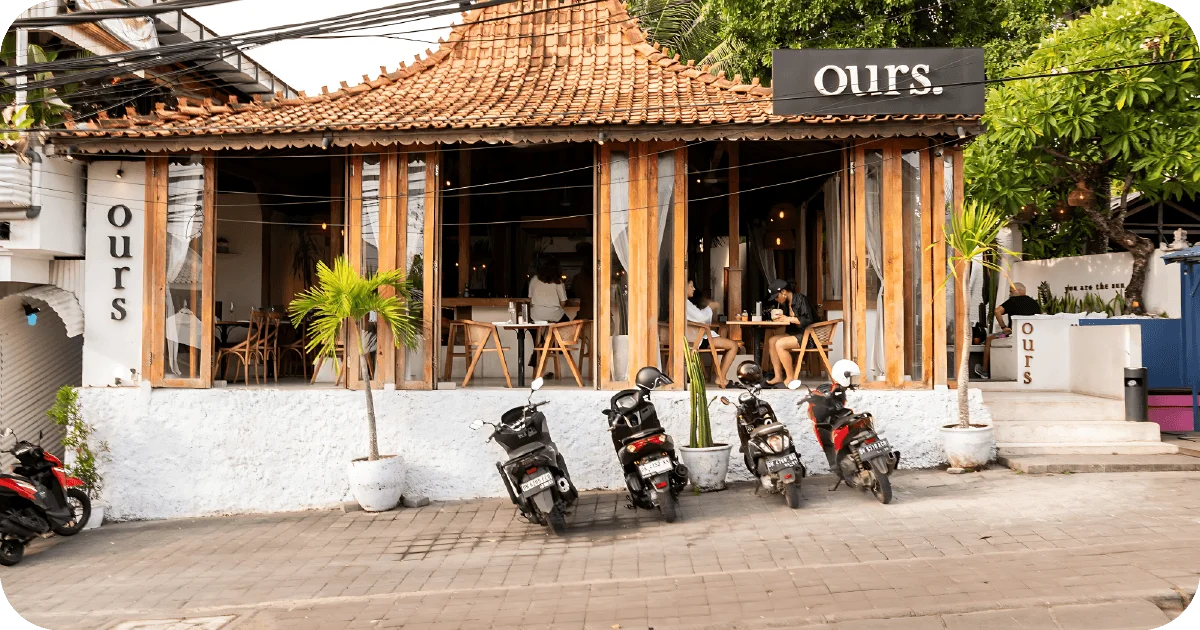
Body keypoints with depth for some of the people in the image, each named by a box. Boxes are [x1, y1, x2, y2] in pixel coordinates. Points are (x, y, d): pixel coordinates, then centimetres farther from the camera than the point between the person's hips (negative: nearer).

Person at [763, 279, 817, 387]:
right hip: (795, 333, 10)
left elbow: (808, 320, -23)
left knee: (780, 344, -24)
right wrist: (778, 317, -2)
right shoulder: (786, 303, 13)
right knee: (771, 341, -2)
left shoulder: (800, 299, -14)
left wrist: (788, 319, -16)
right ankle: (778, 376, -7)